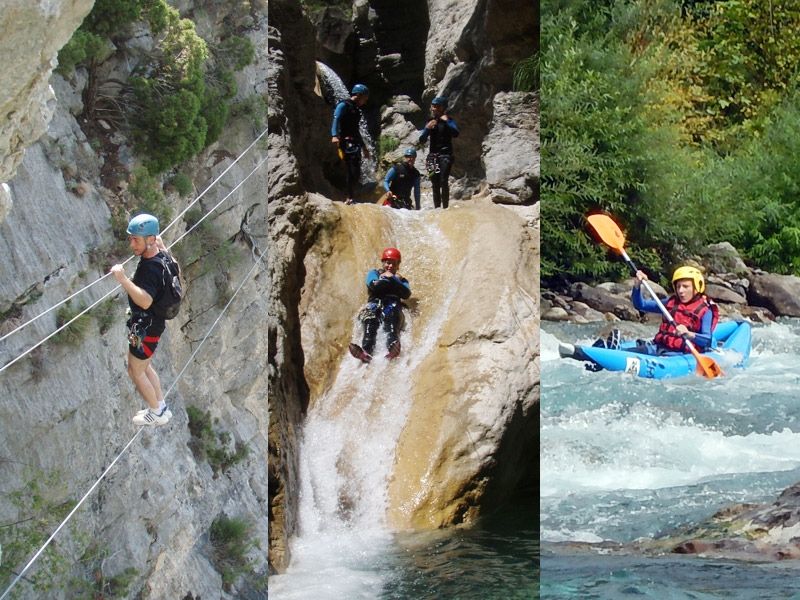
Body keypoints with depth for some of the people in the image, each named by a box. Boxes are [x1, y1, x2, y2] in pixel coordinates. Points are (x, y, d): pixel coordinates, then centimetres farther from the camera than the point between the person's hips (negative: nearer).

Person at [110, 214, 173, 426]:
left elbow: (145, 301, -44)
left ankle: (156, 413, 22)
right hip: (153, 322, 10)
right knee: (144, 366, 25)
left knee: (135, 371, 7)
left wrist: (123, 279, -46)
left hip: (146, 327, -10)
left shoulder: (150, 267, -32)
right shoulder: (161, 255, -2)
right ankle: (161, 407, 37)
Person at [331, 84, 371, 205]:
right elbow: (336, 119, -15)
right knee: (354, 169, -19)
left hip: (354, 142, 9)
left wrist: (363, 147, 37)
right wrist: (335, 135, -32)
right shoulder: (344, 105, 0)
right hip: (346, 141, -9)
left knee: (355, 172, 5)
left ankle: (350, 198, 8)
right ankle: (350, 198, -22)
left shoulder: (355, 109, 26)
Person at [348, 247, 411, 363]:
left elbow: (406, 294, 9)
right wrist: (394, 279, 13)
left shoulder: (401, 280, 31)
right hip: (374, 304, 0)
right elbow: (374, 285, 4)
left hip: (392, 306, 0)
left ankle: (392, 350, -67)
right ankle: (366, 353, -61)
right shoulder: (374, 273, 29)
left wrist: (392, 278, 6)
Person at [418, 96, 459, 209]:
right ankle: (437, 207, 5)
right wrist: (427, 128, -7)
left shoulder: (449, 121, 3)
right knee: (435, 184, 2)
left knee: (443, 181, -18)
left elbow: (455, 134, -16)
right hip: (433, 155, 4)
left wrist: (446, 121, -13)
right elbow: (421, 140, 8)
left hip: (445, 154, -4)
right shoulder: (430, 122, 14)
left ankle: (445, 206, -20)